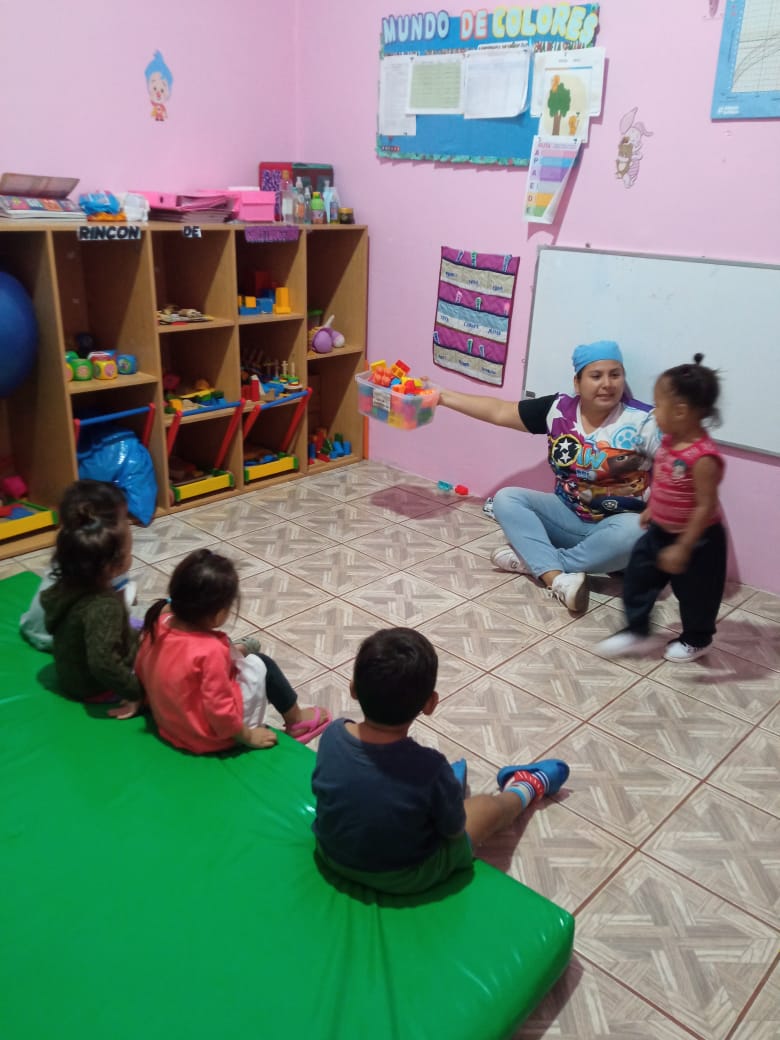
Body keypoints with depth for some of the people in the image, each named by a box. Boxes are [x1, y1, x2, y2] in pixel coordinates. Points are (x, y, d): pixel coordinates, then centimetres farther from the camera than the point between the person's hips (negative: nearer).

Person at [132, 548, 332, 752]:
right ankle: (296, 721, 25)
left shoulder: (159, 623, -14)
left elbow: (141, 670, 3)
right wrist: (248, 736, -12)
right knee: (261, 665, 6)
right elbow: (220, 712, -28)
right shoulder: (210, 650, -34)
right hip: (207, 736, -7)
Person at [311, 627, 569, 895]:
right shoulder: (429, 768, -34)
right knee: (490, 806, 20)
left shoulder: (333, 735, -22)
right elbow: (455, 830, -15)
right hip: (403, 878, -3)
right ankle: (525, 789, 48)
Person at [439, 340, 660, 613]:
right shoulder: (559, 409, -3)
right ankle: (559, 579, -32)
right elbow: (499, 412, 3)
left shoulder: (642, 421, -15)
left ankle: (535, 561, -22)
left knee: (634, 534, -38)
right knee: (506, 498, -12)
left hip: (618, 524, -4)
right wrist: (442, 396, 4)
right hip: (569, 515, 5)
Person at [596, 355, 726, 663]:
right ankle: (636, 631, 28)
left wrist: (682, 548, -27)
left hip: (696, 541, -8)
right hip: (659, 532, 8)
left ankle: (696, 639, 37)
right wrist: (651, 510, 22)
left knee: (694, 592, 13)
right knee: (637, 577, 11)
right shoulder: (669, 441, -5)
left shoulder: (703, 458, -31)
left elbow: (706, 507, -29)